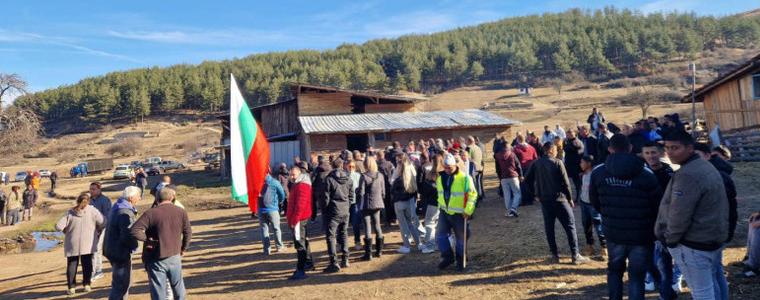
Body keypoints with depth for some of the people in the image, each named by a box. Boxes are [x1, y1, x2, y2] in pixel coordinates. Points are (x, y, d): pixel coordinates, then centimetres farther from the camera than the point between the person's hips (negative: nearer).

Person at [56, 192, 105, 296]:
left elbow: (58, 226, -10)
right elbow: (102, 222, -14)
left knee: (72, 264, 13)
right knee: (87, 263, 13)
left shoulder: (70, 212, -4)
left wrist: (66, 231, 9)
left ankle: (71, 287, 14)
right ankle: (87, 284, 15)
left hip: (72, 243, 1)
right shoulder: (92, 210, -9)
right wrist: (98, 231, 5)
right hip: (88, 243, -1)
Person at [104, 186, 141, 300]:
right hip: (120, 252, -11)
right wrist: (134, 245, -13)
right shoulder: (125, 212, -24)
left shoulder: (118, 207, 9)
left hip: (113, 249, 11)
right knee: (121, 284, -1)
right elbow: (127, 236, -31)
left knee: (125, 281, 24)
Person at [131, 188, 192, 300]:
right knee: (178, 286, 21)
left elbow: (134, 231, -21)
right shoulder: (181, 212, -2)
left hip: (156, 259, -2)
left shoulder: (151, 213, -12)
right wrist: (183, 249, 17)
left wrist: (148, 239, -8)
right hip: (175, 256, 3)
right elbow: (188, 233, 4)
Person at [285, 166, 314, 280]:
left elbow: (300, 205, -23)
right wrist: (291, 218, 20)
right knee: (303, 241, 20)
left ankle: (300, 270, -8)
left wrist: (294, 220, -22)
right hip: (301, 218, 11)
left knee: (299, 244, -10)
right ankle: (309, 263, 33)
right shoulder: (297, 185, 17)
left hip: (299, 219, -11)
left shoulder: (302, 186, -17)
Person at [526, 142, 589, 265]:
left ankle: (554, 255, 15)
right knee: (570, 226, 4)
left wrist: (536, 194, 11)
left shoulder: (536, 164, 2)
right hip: (559, 199, -4)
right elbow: (565, 182, -10)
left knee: (549, 228, 11)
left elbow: (528, 179, 3)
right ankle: (576, 256, 5)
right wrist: (570, 198, 0)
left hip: (544, 200, 4)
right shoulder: (557, 163, -10)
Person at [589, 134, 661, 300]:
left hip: (613, 232, 2)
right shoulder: (646, 174, -13)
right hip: (641, 235, -2)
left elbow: (595, 203, 1)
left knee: (614, 270, 22)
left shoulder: (598, 172, -8)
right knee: (637, 275, 11)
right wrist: (651, 227, 13)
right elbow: (657, 207, -6)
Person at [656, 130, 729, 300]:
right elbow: (722, 205, 17)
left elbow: (679, 214, -25)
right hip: (716, 236, 10)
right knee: (716, 281, 24)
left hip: (695, 243, -10)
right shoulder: (706, 166, 9)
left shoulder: (687, 174, -25)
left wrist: (671, 238, -10)